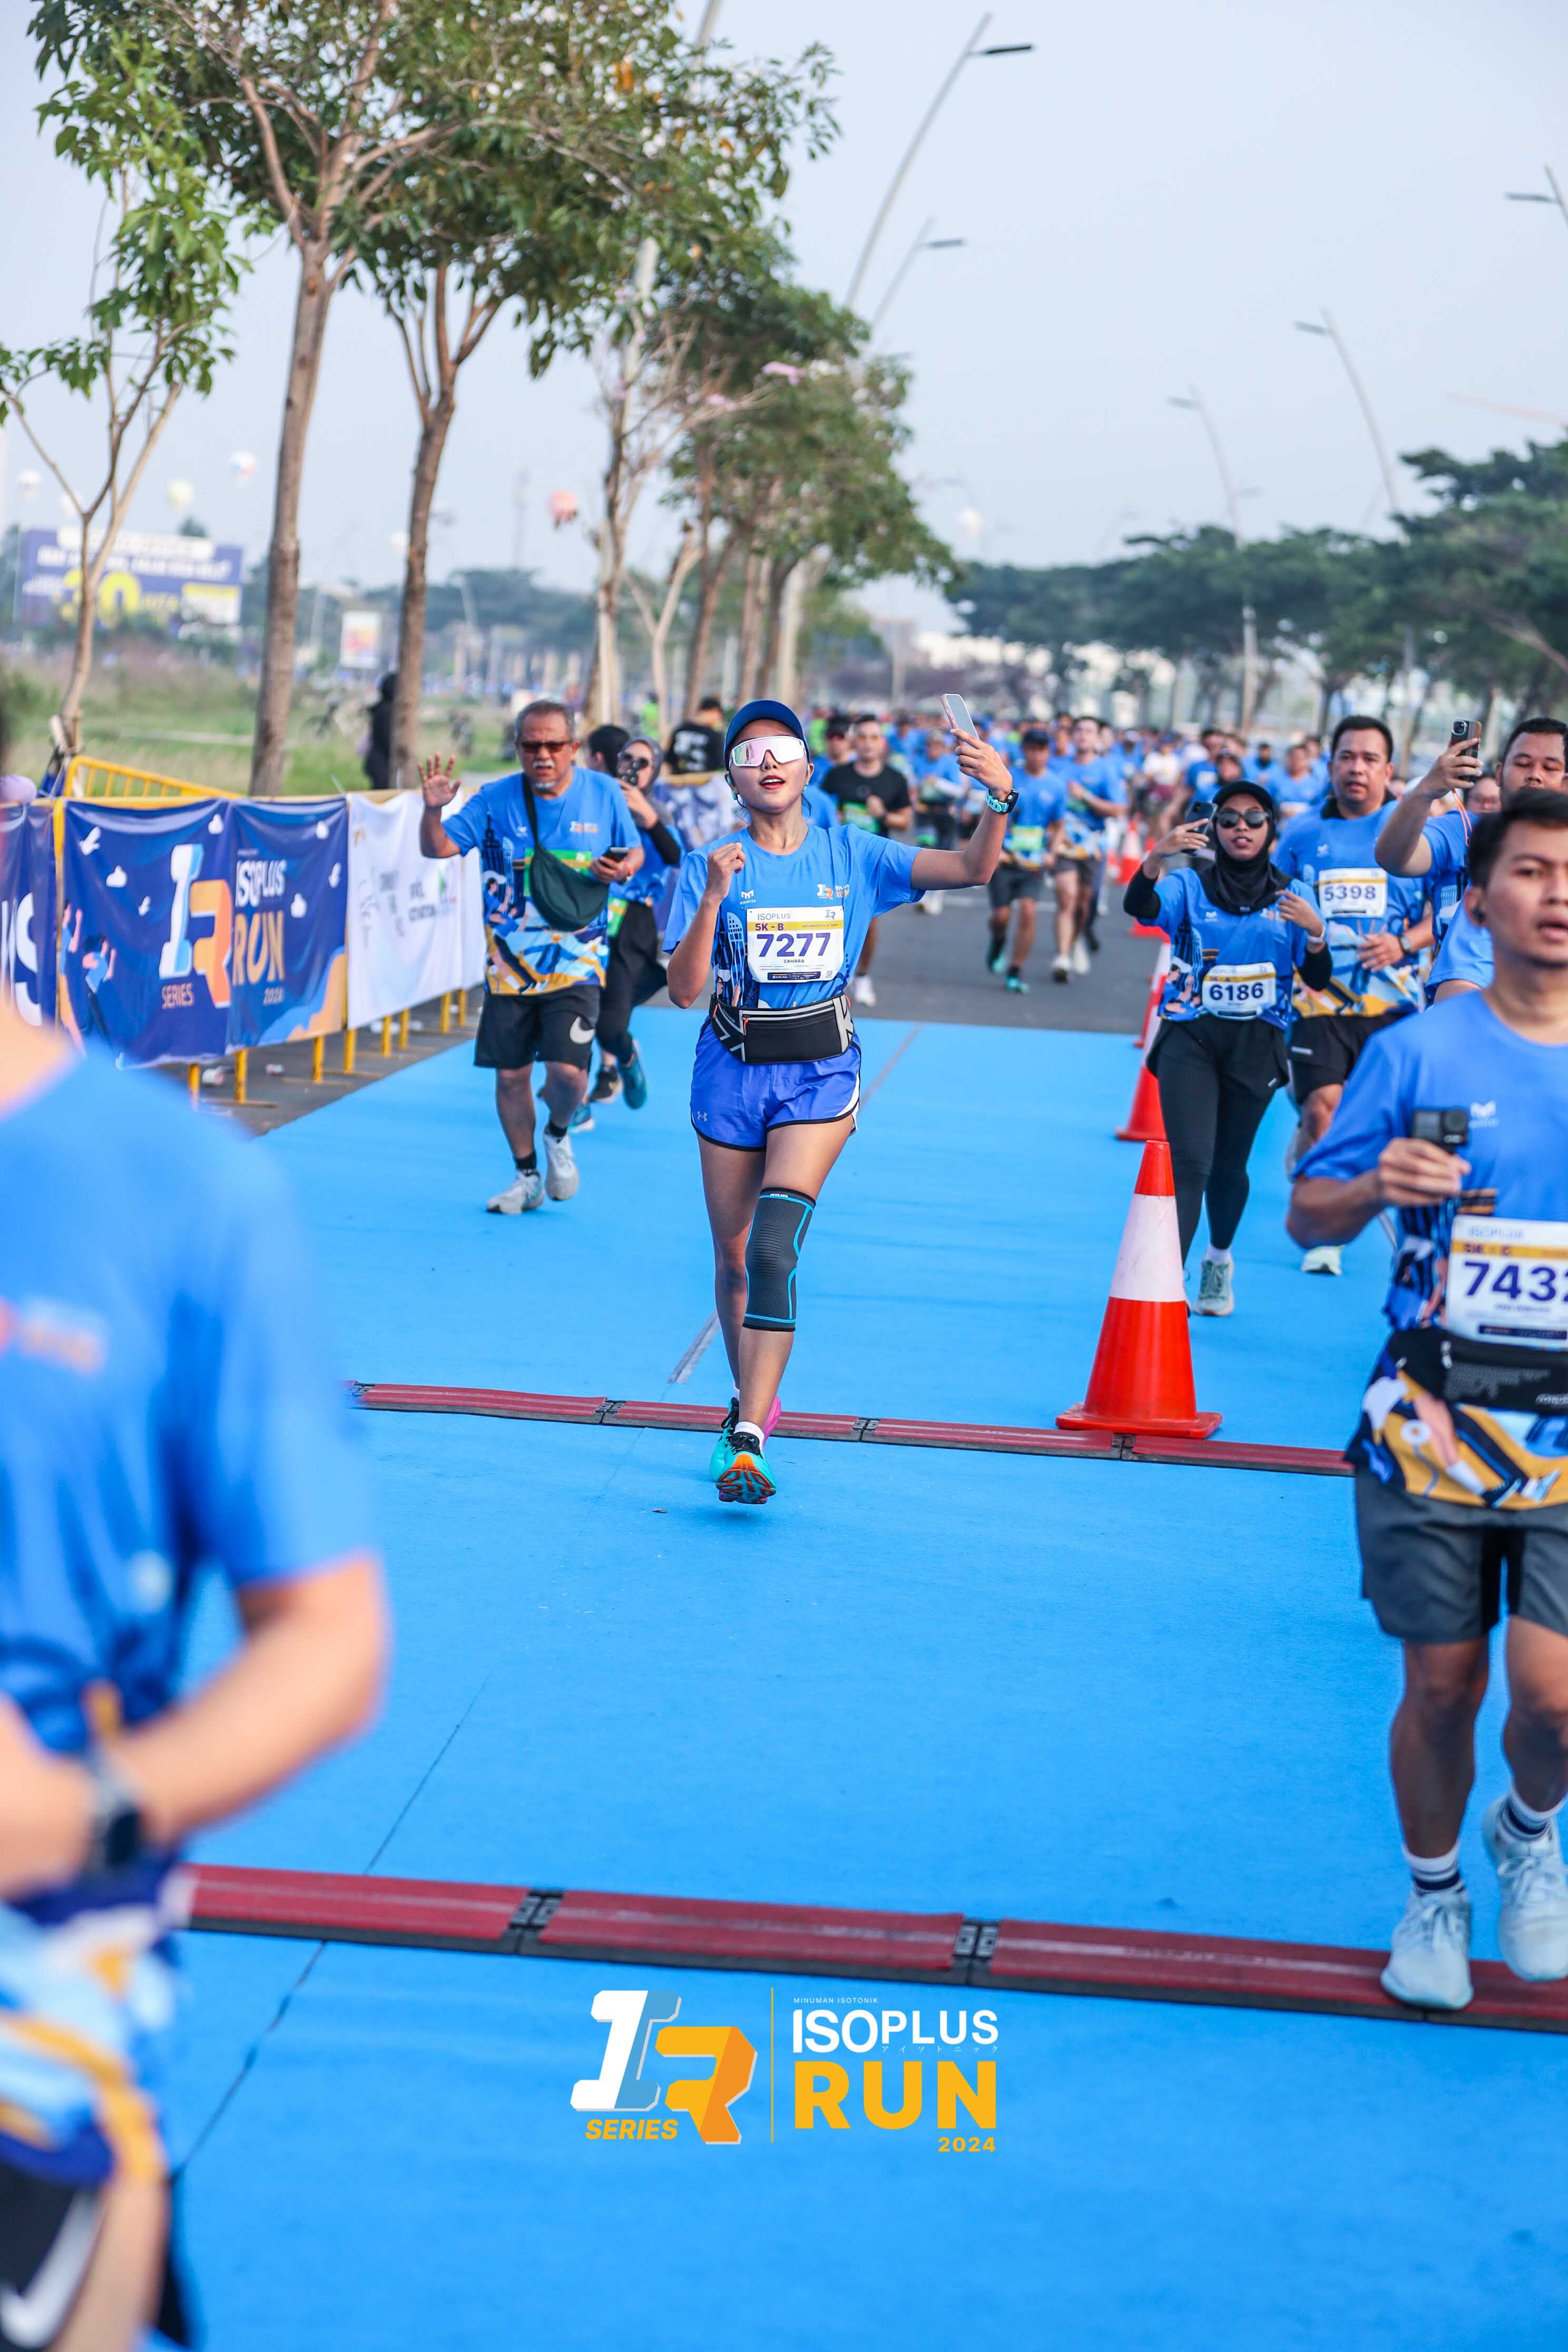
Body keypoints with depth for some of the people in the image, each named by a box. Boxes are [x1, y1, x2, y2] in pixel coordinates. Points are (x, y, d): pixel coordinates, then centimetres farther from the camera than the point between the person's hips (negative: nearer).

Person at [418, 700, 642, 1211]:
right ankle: (527, 1176, 27)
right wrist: (433, 810, -26)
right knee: (510, 1074, 7)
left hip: (575, 963, -1)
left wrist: (624, 867, -11)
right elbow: (437, 848, -6)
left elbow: (634, 852, 12)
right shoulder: (495, 800, -4)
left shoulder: (603, 793, -1)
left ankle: (558, 1134, 18)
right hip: (509, 965, 1)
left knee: (567, 1071, -16)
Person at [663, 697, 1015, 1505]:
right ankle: (750, 1403, 34)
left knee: (773, 1248, -19)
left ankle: (746, 1439, -20)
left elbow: (971, 869, -8)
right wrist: (714, 898, -22)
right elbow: (684, 990, -10)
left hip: (819, 1075, -1)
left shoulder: (851, 853, 1)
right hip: (732, 1074, 2)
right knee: (734, 1257, 10)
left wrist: (999, 798, -26)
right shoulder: (709, 865, -1)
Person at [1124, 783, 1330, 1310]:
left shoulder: (1291, 899, 7)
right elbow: (1139, 907, -20)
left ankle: (1219, 1259, 40)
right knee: (1189, 1162, -16)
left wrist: (1315, 933, -19)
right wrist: (1156, 858, -39)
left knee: (1229, 1164, 13)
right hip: (1190, 1036, -2)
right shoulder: (1190, 885, 1)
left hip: (1256, 1045, 2)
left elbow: (1319, 980, 1)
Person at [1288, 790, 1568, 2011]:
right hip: (1434, 1429, 0)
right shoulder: (1419, 1052, -1)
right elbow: (1308, 1213, 4)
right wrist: (1376, 1186, -17)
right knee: (1443, 1688, 7)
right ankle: (1434, 1891, 34)